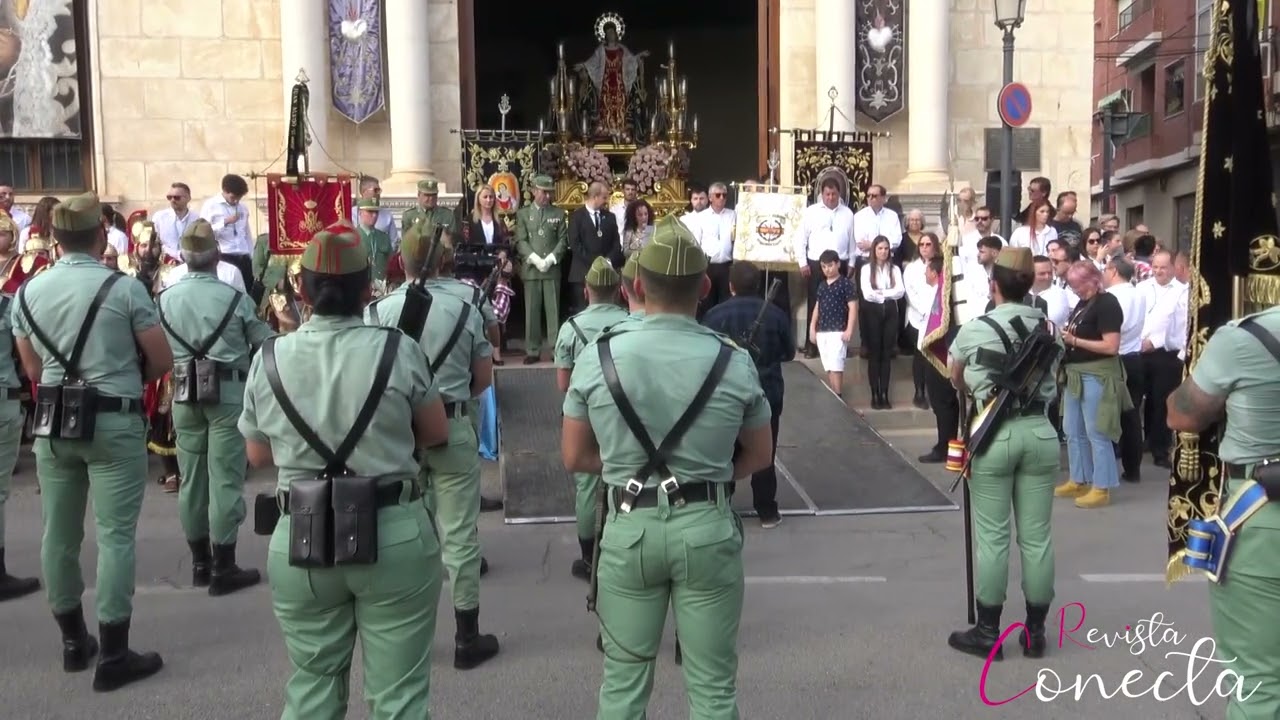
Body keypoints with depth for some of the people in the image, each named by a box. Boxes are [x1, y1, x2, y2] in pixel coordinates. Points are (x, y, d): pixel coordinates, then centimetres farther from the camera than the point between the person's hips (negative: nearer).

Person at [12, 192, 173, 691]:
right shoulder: (124, 289, -11)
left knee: (59, 532, 13)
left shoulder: (27, 293, 4)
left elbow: (33, 370, 12)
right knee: (115, 534, -1)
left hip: (52, 422, 5)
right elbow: (162, 362, -6)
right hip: (113, 424, -5)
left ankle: (73, 641, 27)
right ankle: (113, 656, 3)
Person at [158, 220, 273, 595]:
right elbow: (266, 342, -3)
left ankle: (199, 562, 21)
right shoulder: (234, 297, -10)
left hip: (185, 394, 4)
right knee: (225, 478, -1)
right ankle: (223, 567, 2)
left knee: (192, 476, 12)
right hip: (228, 393, -4)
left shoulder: (165, 299, 1)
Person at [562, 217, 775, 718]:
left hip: (629, 526, 1)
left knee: (623, 677, 15)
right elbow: (759, 456, 6)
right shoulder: (734, 362, -7)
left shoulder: (598, 357, -6)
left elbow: (575, 458, 2)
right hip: (706, 526, 0)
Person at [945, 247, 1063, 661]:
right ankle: (1035, 632, 16)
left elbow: (957, 382, 14)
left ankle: (987, 632, 9)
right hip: (1040, 432, 4)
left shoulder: (974, 329, -3)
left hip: (994, 434, -3)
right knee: (1036, 537, 7)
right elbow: (1053, 380, 16)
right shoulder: (1049, 329, 7)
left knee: (992, 537, 2)